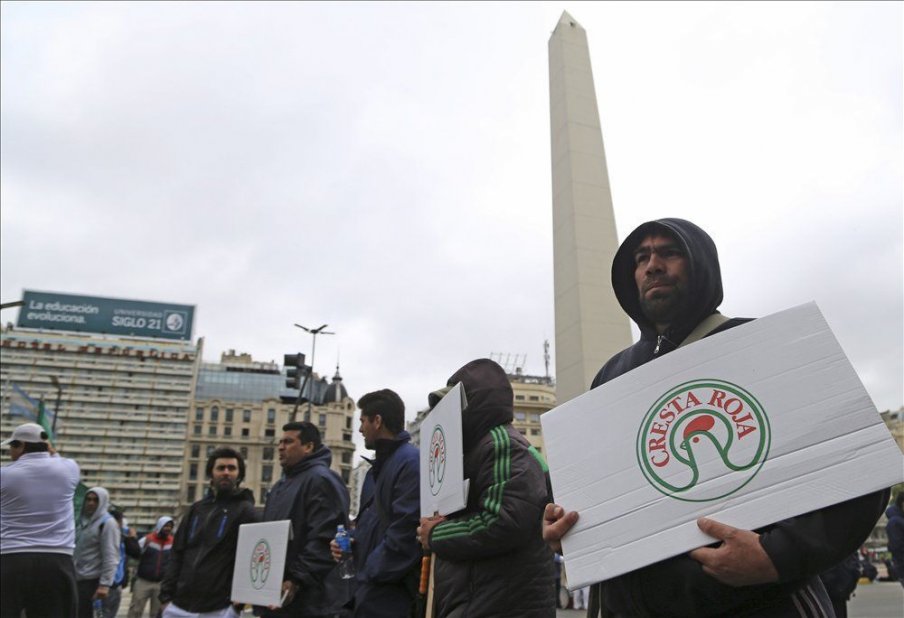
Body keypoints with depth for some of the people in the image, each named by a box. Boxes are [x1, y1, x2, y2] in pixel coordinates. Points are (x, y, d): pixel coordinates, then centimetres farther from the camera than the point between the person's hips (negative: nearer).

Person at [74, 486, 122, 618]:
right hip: (77, 580, 8)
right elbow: (76, 551, 20)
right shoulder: (81, 521, 15)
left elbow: (110, 557, -15)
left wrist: (105, 584, -22)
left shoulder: (107, 523, -9)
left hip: (93, 581, -8)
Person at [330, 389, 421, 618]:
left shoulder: (410, 461, -17)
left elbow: (405, 529, -24)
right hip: (370, 585, 10)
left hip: (389, 588, -10)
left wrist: (374, 572, -17)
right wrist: (351, 539, 5)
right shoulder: (379, 466, 17)